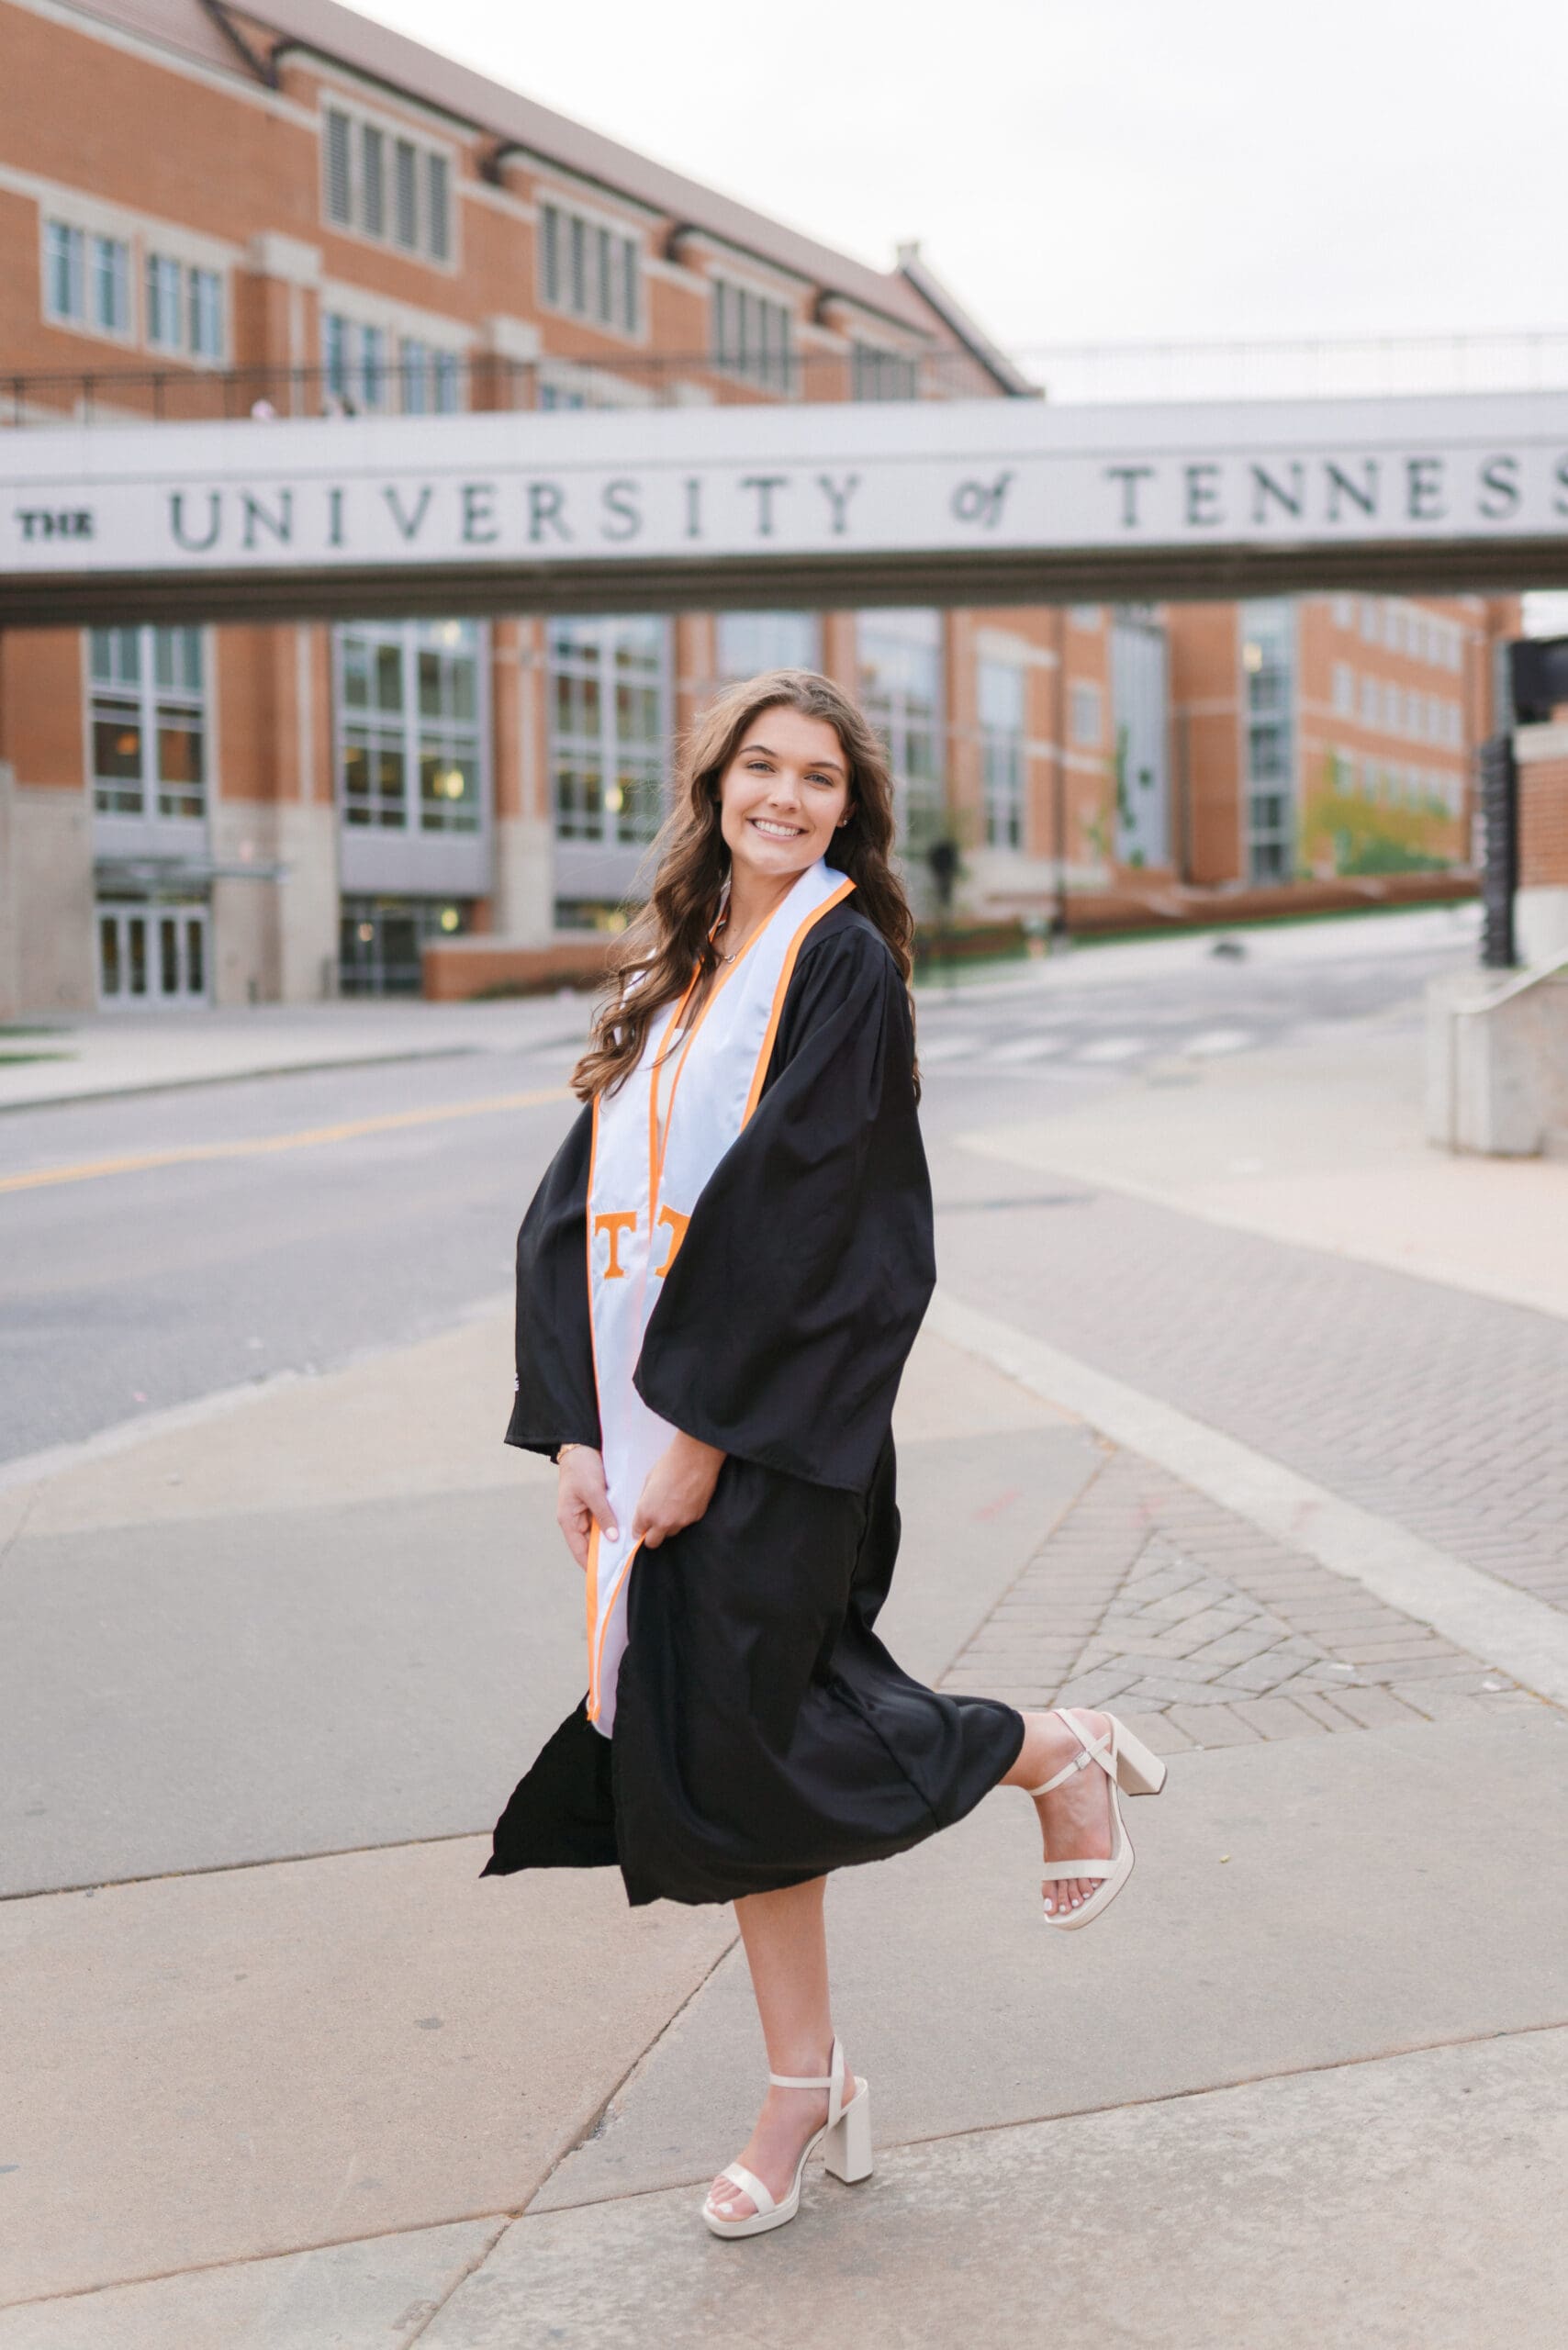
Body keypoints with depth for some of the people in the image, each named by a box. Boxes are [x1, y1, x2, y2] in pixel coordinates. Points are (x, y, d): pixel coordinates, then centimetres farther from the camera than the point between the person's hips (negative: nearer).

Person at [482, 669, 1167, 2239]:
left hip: (780, 1418, -7)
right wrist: (575, 1425, -2)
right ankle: (806, 2085, 22)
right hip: (660, 1413, 7)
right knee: (713, 1742, 8)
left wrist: (701, 1426, -18)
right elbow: (579, 1207, 8)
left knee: (749, 1737, -3)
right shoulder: (671, 976, 13)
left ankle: (1057, 1757, 21)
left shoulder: (844, 961, -8)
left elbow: (793, 1198, -16)